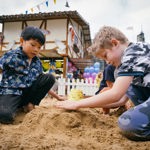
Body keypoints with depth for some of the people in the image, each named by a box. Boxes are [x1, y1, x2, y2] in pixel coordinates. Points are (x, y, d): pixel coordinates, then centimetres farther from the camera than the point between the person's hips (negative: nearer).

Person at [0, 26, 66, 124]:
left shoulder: (37, 62, 9)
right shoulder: (11, 56, -7)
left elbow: (43, 83, 18)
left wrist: (58, 97, 18)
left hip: (27, 93, 6)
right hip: (11, 92, -6)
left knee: (50, 78, -8)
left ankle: (29, 104, -4)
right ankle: (16, 106, -2)